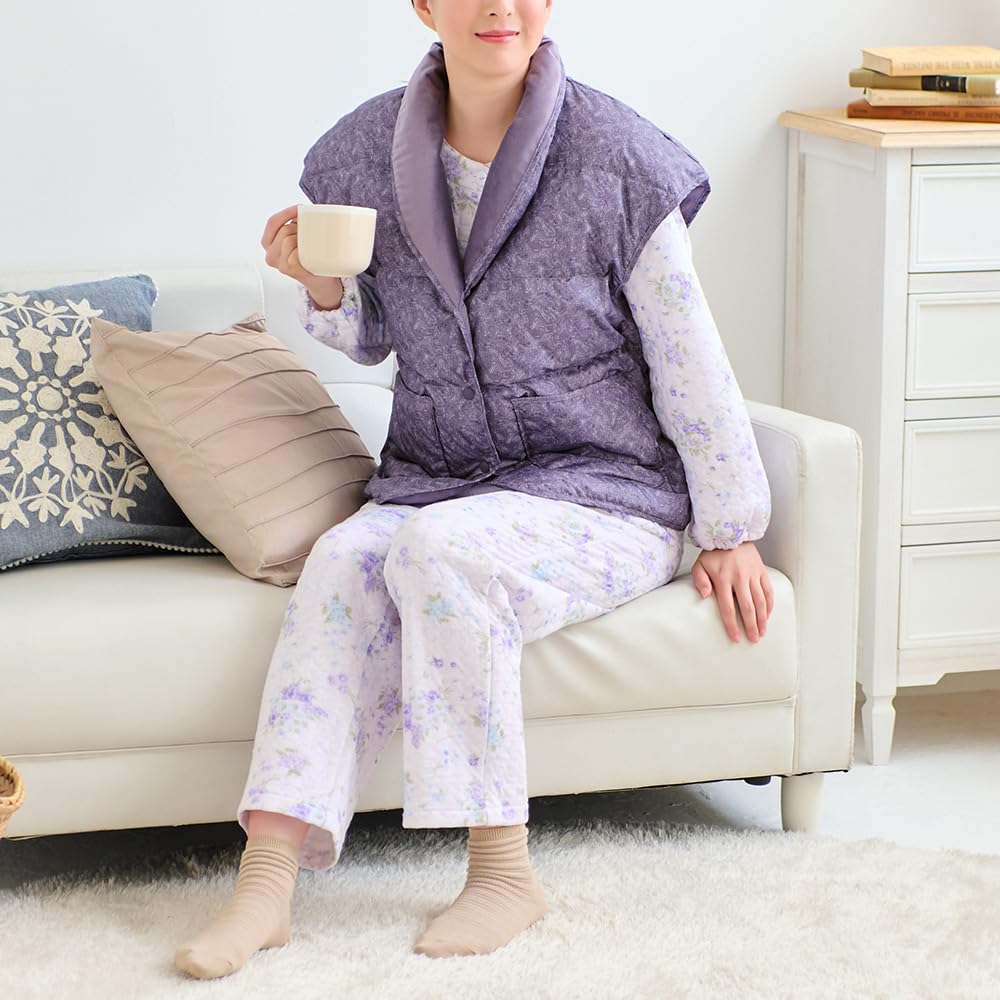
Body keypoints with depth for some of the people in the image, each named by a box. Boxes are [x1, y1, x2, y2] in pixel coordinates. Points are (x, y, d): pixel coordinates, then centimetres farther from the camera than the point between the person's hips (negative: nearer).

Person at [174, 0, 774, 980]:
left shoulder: (616, 162, -8)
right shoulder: (367, 151, 4)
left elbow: (687, 356, -2)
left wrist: (727, 531, 0)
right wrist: (321, 286, -6)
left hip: (602, 494, -4)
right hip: (432, 480, 4)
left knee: (440, 549, -33)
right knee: (343, 560, -28)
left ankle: (503, 867, -24)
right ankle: (266, 874, -33)